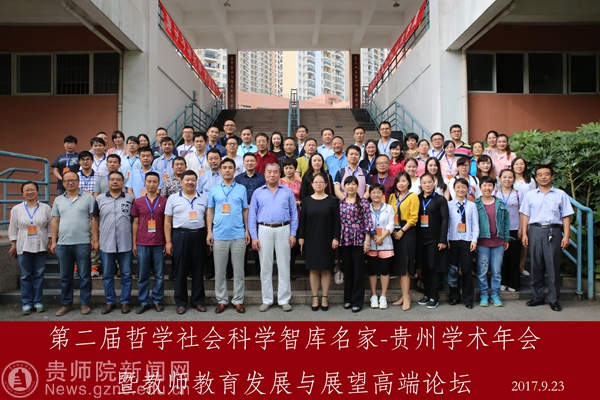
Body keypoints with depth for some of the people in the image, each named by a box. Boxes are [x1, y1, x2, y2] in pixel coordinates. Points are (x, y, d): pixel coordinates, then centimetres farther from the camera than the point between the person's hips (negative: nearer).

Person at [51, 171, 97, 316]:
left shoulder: (88, 197, 0)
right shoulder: (58, 200, 12)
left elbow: (94, 219, -3)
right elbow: (55, 221, 12)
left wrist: (95, 239, -8)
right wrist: (53, 241, 7)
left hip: (82, 243, -4)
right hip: (63, 244, 4)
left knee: (84, 276, 4)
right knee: (65, 276, 12)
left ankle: (85, 304, 14)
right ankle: (66, 304, 24)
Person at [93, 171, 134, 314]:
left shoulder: (130, 199, 2)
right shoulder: (100, 199, 5)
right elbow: (95, 220, 10)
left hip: (126, 244, -1)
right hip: (106, 244, 1)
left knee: (126, 274, 6)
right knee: (107, 275, 10)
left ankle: (125, 301, 18)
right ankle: (110, 301, 23)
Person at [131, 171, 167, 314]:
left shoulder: (164, 201, 2)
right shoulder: (138, 202, 5)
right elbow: (135, 223, 8)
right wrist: (134, 243, 4)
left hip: (159, 244, 0)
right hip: (142, 244, 1)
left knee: (159, 275, 6)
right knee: (143, 275, 7)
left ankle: (157, 301, 18)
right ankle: (144, 302, 17)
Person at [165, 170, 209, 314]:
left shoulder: (203, 198, 8)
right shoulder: (173, 198, 3)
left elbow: (207, 219, 10)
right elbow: (167, 221, 3)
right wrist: (168, 241, -2)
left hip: (199, 235, 2)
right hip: (180, 236, -1)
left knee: (198, 269, 7)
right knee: (180, 270, 5)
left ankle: (198, 300, 18)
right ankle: (181, 302, 16)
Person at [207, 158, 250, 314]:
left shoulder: (242, 189, 5)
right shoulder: (214, 190, 6)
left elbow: (245, 211, 7)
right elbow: (210, 212, 8)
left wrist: (247, 230, 2)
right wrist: (209, 232, 0)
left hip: (238, 235, 0)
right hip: (219, 235, 1)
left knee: (238, 270, 6)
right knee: (219, 271, 7)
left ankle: (238, 300, 16)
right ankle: (221, 300, 18)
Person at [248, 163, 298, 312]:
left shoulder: (288, 192, 6)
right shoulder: (258, 193, 7)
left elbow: (294, 214, 5)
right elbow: (252, 216, 4)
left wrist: (293, 234, -3)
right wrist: (254, 236, -3)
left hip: (283, 230, 0)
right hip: (264, 230, 1)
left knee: (284, 266, 4)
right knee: (265, 266, 7)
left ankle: (284, 300, 13)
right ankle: (267, 300, 17)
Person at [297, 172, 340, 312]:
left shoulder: (332, 200, 1)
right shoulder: (307, 200, 5)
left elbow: (336, 221, -1)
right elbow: (302, 220, 6)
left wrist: (336, 238, -8)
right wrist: (301, 237, -1)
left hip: (327, 240, -1)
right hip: (311, 240, 1)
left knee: (326, 269, 4)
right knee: (313, 269, 4)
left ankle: (324, 298, 13)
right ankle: (315, 298, 12)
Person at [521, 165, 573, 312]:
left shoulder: (560, 195, 7)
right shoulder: (530, 195, 10)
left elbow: (565, 217, 4)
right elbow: (525, 216, 9)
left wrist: (566, 236, -4)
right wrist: (524, 234, 1)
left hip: (553, 231, -1)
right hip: (535, 231, 2)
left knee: (553, 266, 0)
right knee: (536, 266, 6)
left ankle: (554, 299, 9)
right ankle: (537, 297, 16)